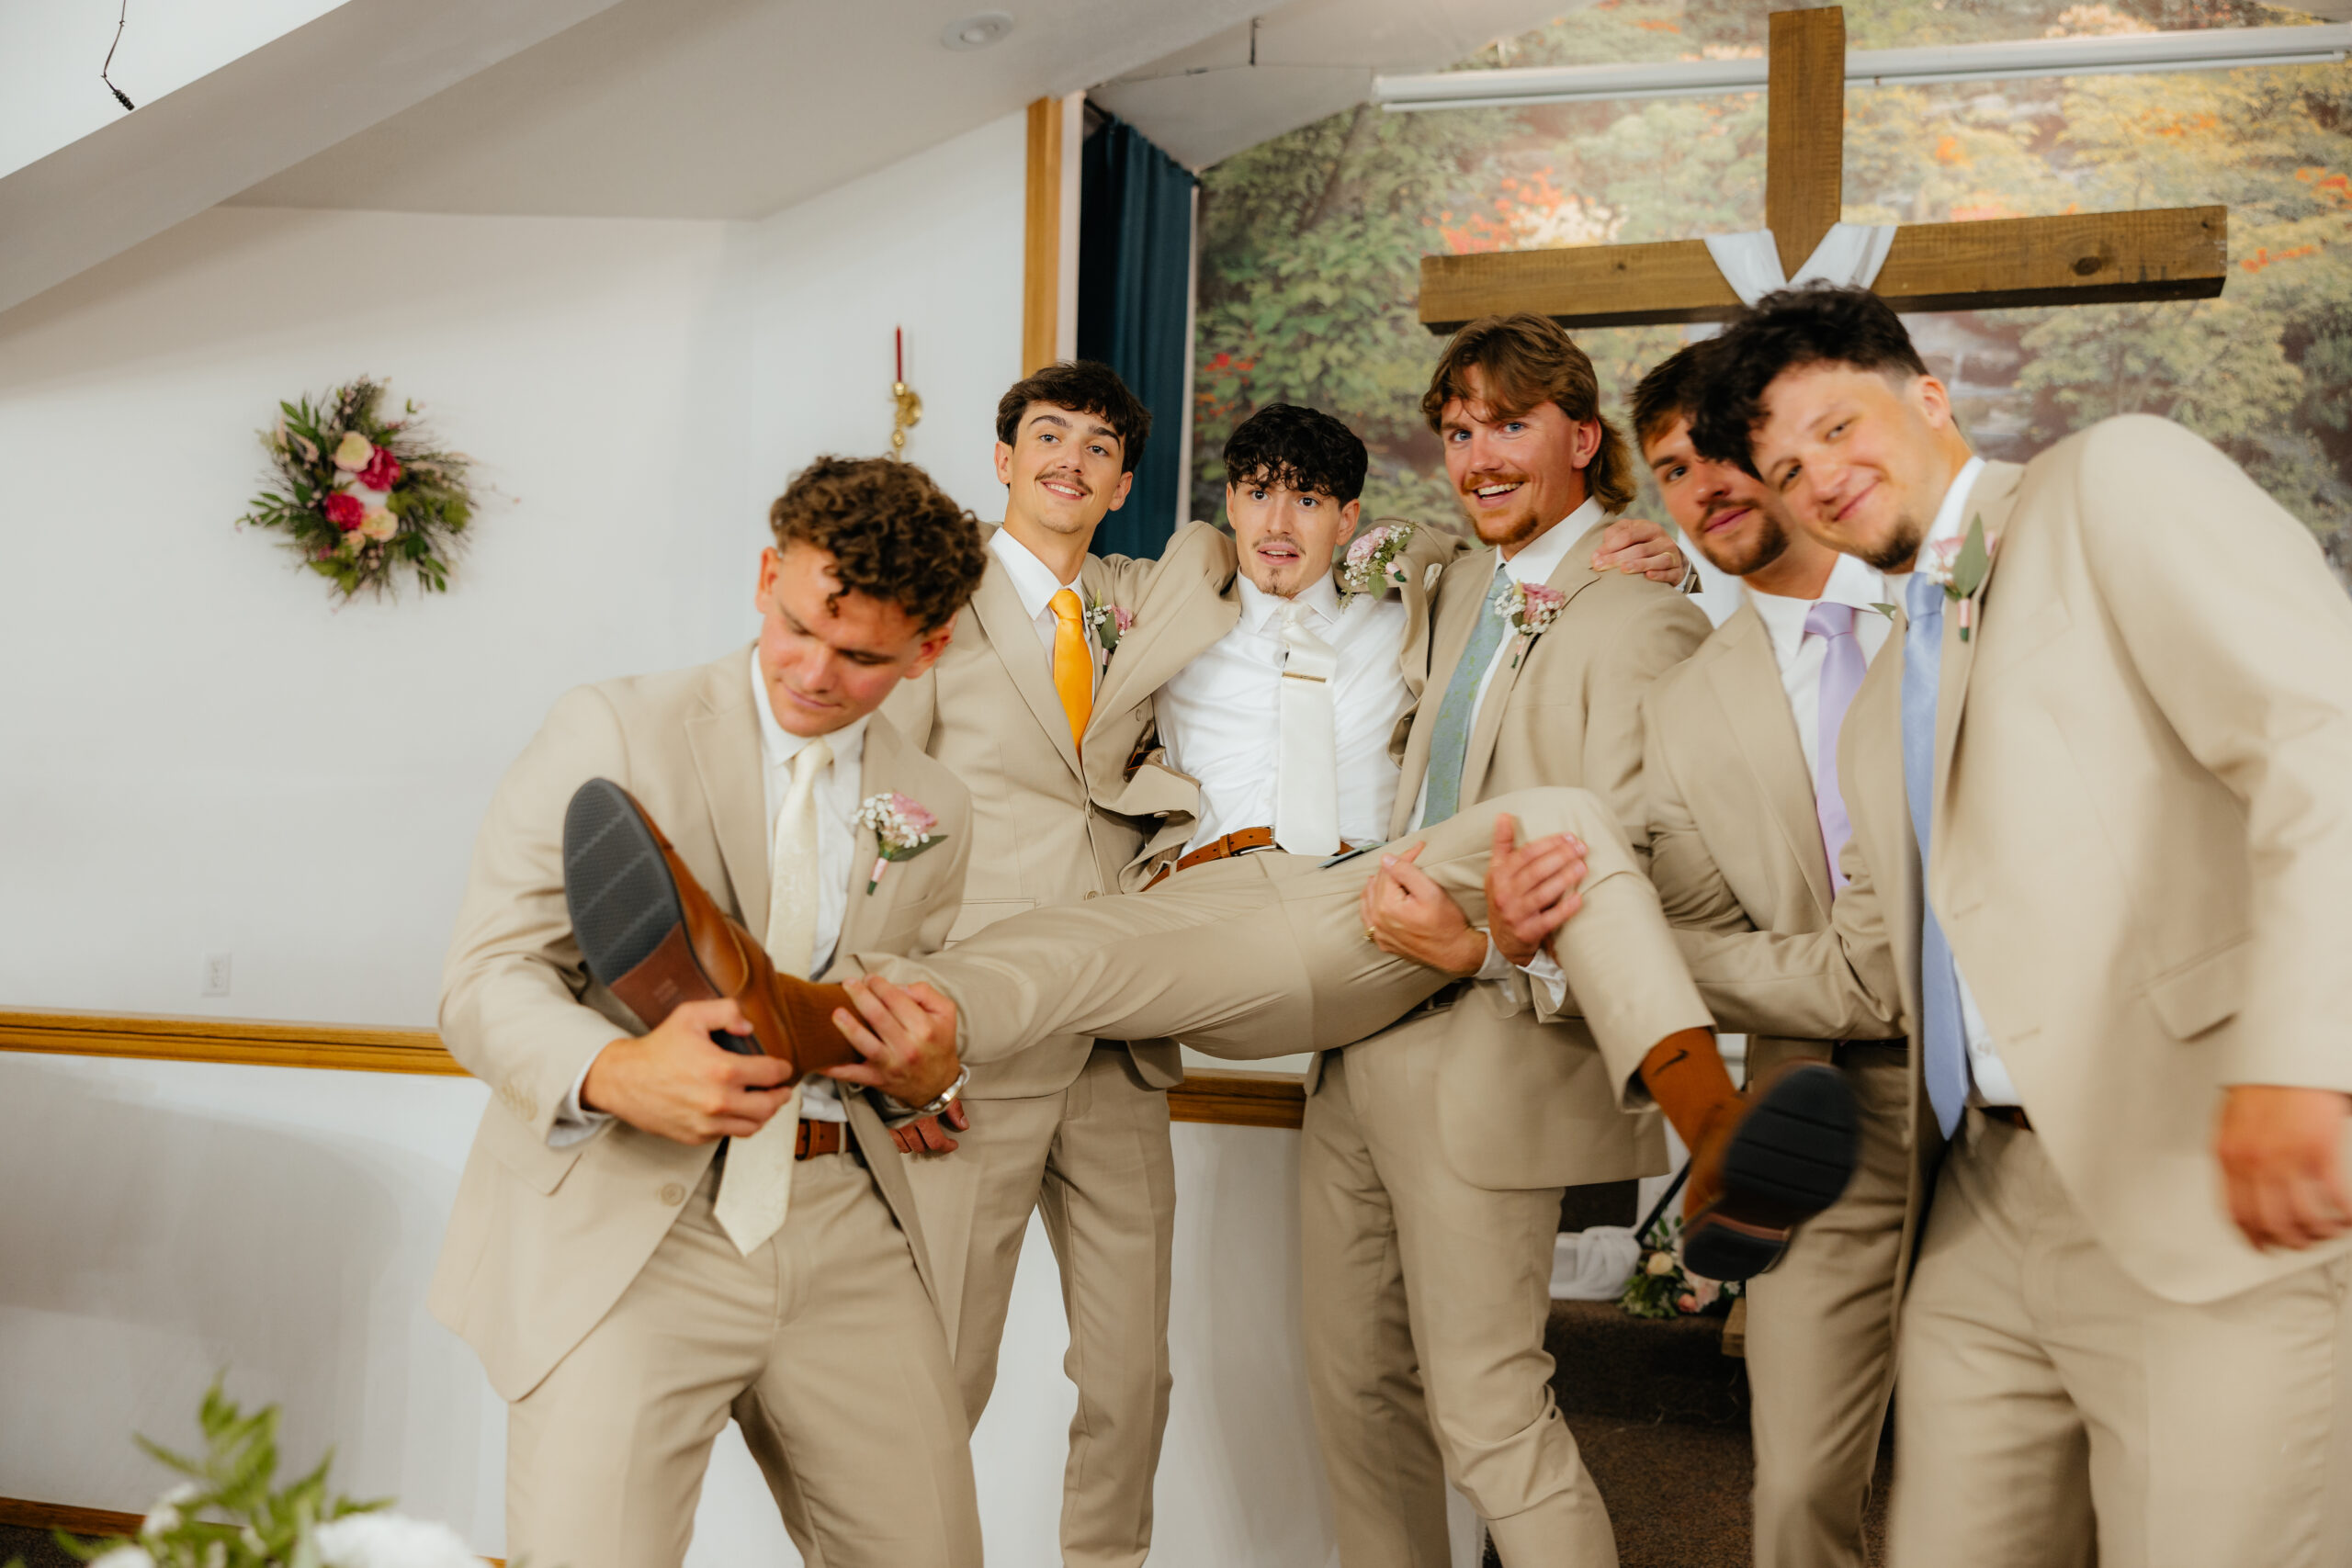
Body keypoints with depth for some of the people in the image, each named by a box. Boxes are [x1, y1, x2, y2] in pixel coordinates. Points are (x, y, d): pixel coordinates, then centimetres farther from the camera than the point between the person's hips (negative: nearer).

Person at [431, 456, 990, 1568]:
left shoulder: (935, 813, 12)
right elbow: (487, 978, -7)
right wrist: (614, 1075, -27)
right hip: (621, 1226, -4)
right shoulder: (612, 733, -3)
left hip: (842, 1229, 5)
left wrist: (927, 1065, -1)